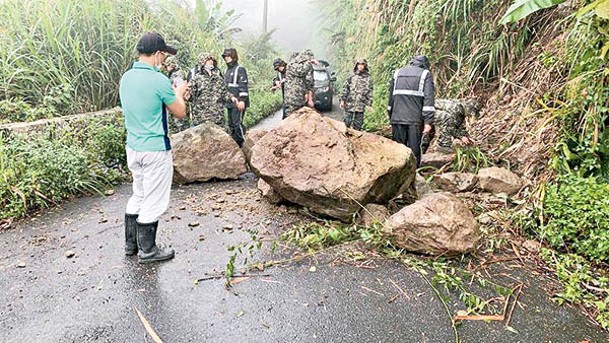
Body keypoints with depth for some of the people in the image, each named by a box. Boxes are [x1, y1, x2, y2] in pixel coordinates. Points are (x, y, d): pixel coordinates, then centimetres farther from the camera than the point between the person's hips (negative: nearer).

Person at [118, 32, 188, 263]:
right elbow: (180, 113, -7)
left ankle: (131, 243, 32)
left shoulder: (126, 78, 5)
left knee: (138, 195, 21)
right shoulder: (159, 81, -18)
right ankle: (147, 250, 18)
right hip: (156, 150, -8)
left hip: (133, 147, 8)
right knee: (153, 201, 6)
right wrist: (179, 93, 12)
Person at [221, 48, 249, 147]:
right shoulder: (227, 70, 18)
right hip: (229, 103, 9)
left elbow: (243, 86, -15)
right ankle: (235, 143, 19)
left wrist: (242, 100, -21)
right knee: (231, 124, 11)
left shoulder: (240, 69, -7)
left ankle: (243, 144, -2)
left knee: (237, 124, -11)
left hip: (238, 103, -9)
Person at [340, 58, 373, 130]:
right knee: (347, 122, 2)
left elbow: (369, 92, 4)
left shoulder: (368, 78, 4)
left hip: (360, 105, 0)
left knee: (358, 125, 4)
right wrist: (342, 100, 0)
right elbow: (345, 88, 6)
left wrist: (369, 104, 0)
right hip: (349, 103, 0)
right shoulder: (351, 76, 5)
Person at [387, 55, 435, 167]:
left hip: (397, 118, 3)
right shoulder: (425, 74, 4)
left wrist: (391, 118, 21)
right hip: (415, 120, -3)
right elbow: (428, 99, -6)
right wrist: (428, 122, -9)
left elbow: (391, 97, 17)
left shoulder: (397, 73, 17)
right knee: (414, 149, 1)